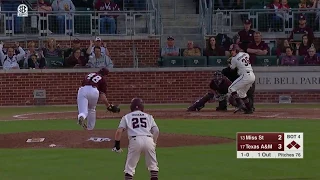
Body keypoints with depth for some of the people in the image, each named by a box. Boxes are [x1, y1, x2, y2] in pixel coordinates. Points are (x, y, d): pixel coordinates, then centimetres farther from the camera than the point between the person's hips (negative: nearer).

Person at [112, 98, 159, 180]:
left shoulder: (127, 117, 20)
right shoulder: (148, 116, 24)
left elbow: (119, 131, 7)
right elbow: (156, 131, 12)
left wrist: (116, 144, 12)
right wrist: (154, 143, 17)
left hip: (135, 140, -1)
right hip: (149, 140, 1)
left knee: (130, 167, 6)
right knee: (153, 165, 15)